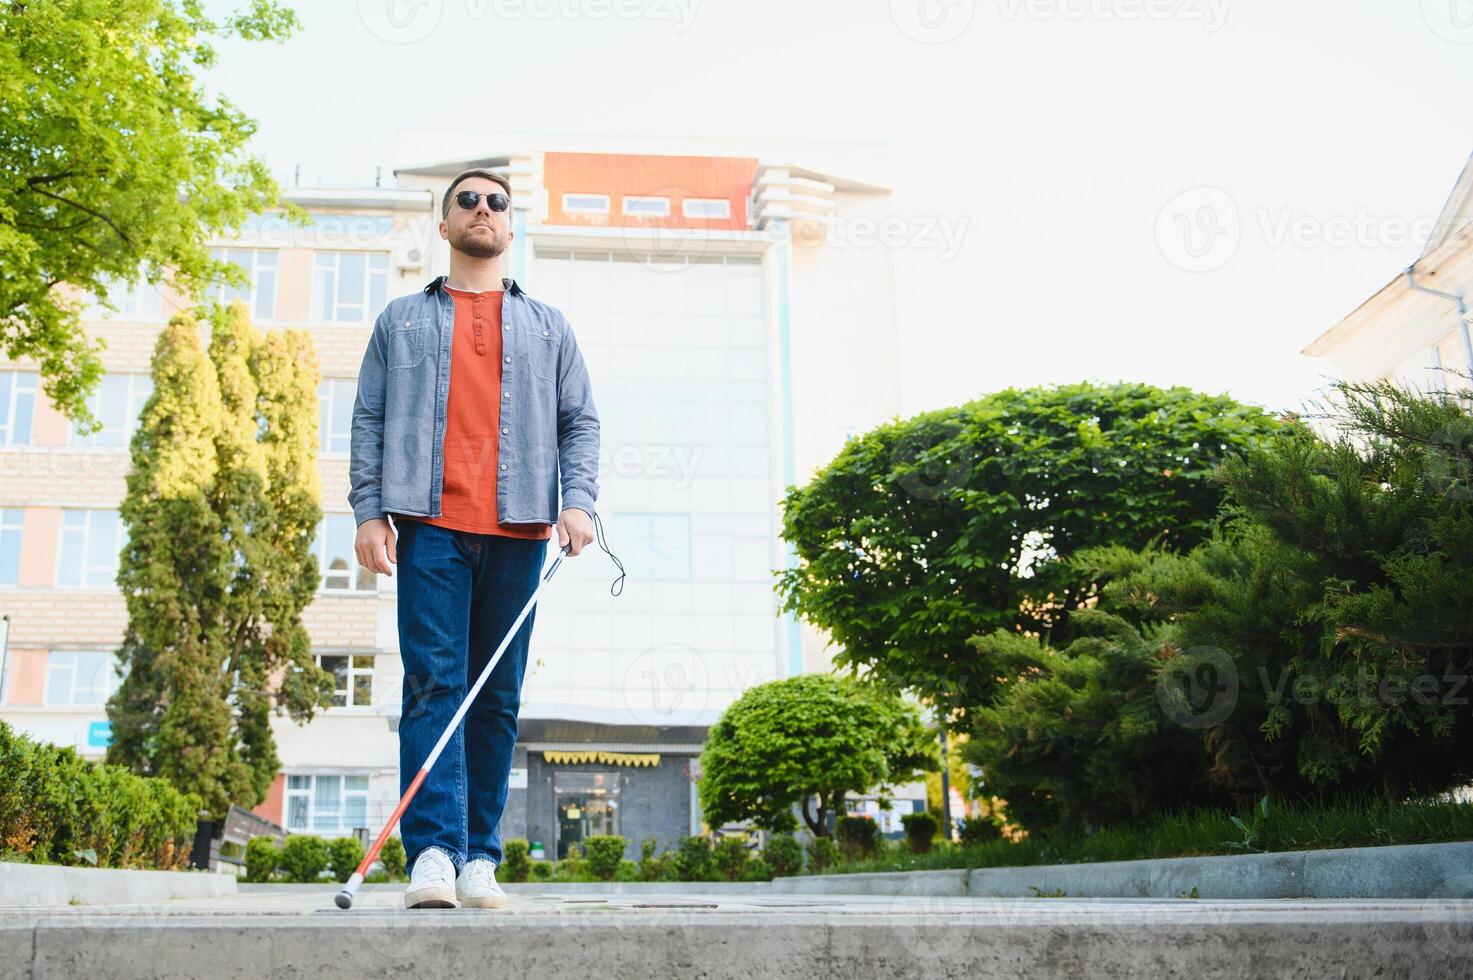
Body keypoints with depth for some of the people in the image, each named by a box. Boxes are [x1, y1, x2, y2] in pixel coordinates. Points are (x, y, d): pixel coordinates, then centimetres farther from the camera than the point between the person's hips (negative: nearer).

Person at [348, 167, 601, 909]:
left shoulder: (547, 326, 21)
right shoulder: (401, 320, 19)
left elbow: (580, 420, 13)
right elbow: (368, 421, 11)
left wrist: (578, 500, -4)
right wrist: (368, 511, -2)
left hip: (517, 529, 1)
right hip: (431, 524, -1)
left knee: (498, 696, 1)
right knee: (433, 683, -11)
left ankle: (480, 859, 6)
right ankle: (433, 854, -15)